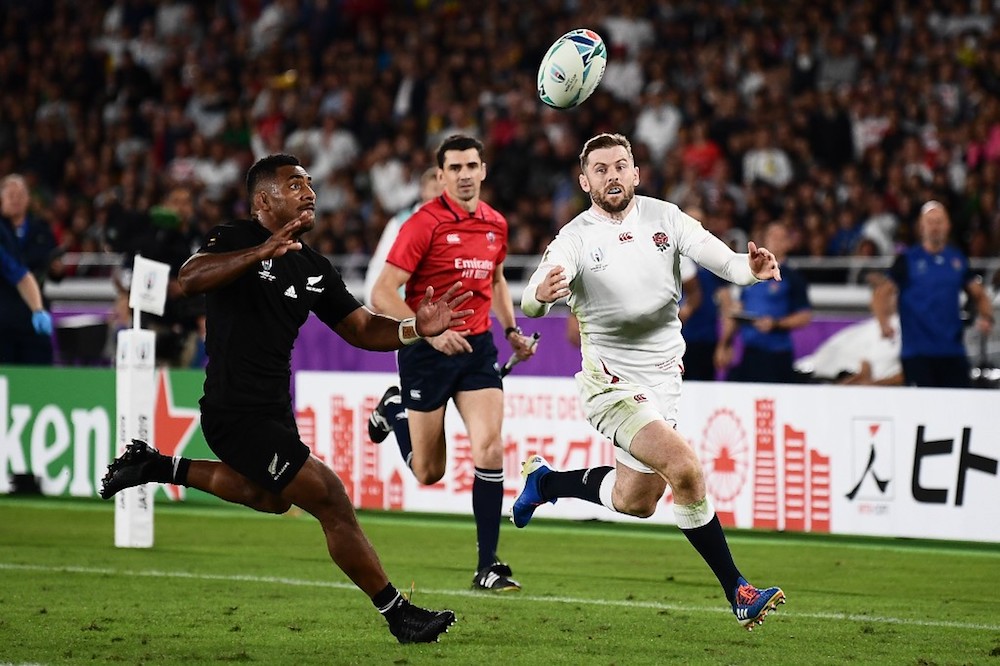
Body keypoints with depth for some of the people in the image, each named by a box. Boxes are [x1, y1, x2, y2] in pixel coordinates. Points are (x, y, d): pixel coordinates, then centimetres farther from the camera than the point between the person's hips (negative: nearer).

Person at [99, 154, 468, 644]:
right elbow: (191, 279, -34)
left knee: (270, 497, 34)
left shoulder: (313, 268, 8)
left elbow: (361, 328, 8)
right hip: (237, 414, -10)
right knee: (330, 500, -14)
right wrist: (263, 251, -47)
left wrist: (415, 328, -11)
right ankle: (398, 614, -6)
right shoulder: (234, 240, -14)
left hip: (273, 408, 10)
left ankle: (158, 468, 41)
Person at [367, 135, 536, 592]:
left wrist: (512, 329, 12)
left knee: (489, 452, -13)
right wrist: (430, 331, -25)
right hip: (427, 350, -4)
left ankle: (488, 565, -6)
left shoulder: (495, 224, 6)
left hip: (476, 347, 4)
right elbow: (382, 294, -16)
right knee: (428, 472, 6)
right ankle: (396, 410, 39)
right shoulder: (424, 224, -13)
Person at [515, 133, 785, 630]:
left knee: (634, 501, 16)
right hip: (612, 382, -5)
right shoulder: (575, 239, -13)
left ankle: (545, 481, 43)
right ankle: (737, 592, -16)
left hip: (664, 378, 6)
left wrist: (751, 268, -38)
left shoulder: (664, 217, -3)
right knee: (685, 468, -25)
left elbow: (719, 258, -15)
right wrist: (542, 294, -52)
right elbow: (530, 303, -27)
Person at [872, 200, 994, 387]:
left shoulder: (958, 259, 13)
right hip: (917, 351, -4)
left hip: (953, 350, 4)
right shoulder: (907, 260, 2)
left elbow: (978, 294, 19)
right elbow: (882, 292, -4)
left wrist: (986, 317, -1)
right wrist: (884, 323, -22)